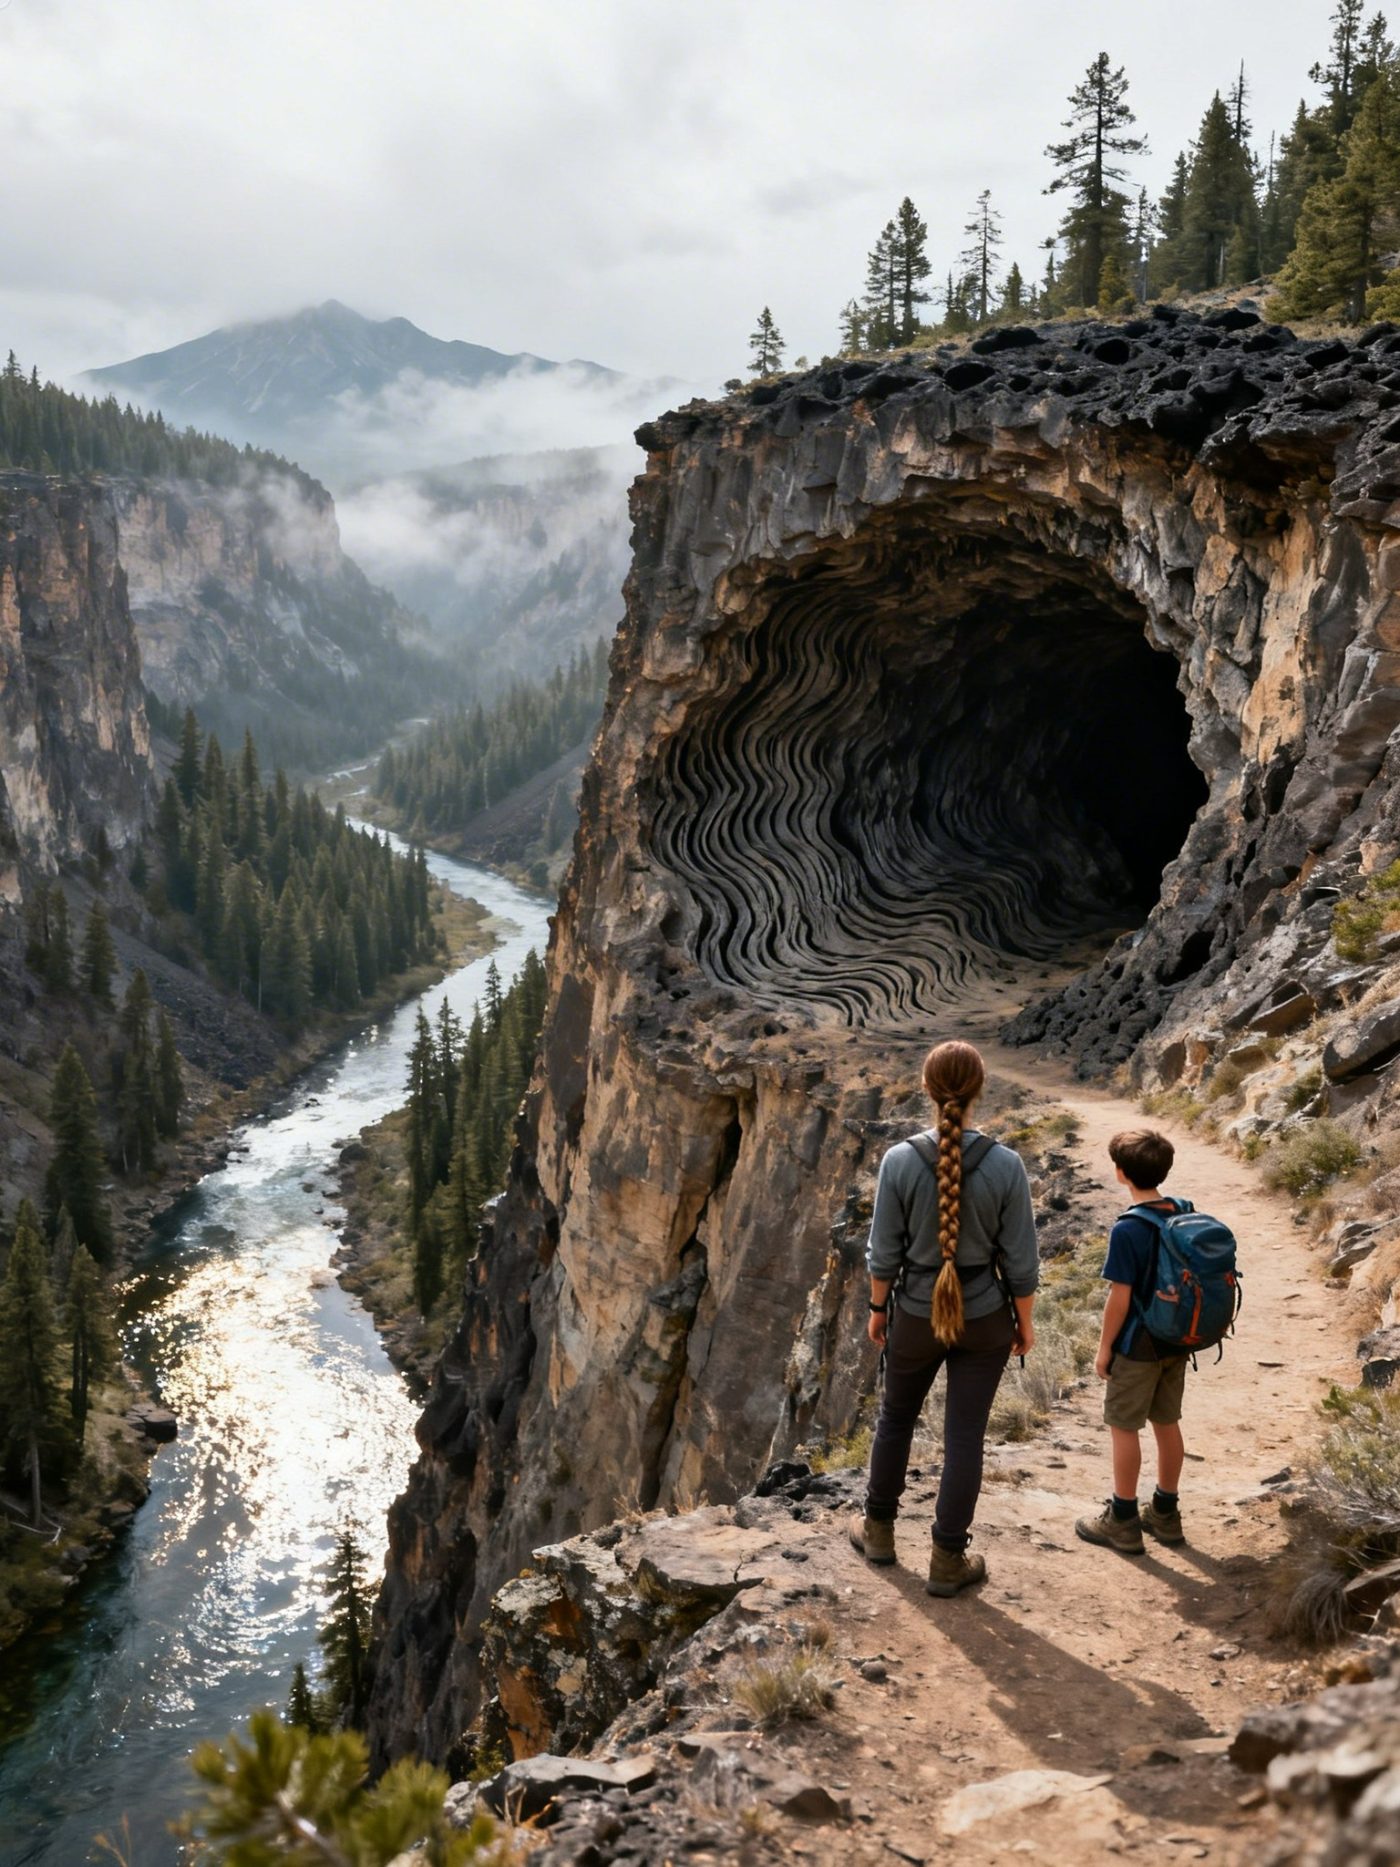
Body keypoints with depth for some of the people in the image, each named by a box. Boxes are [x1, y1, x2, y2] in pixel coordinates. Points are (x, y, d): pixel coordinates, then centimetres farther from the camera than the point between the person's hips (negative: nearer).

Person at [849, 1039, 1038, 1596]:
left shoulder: (900, 1160, -17)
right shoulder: (1005, 1164, -16)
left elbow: (884, 1252, -9)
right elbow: (1020, 1261, -9)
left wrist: (878, 1309, 7)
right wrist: (1024, 1320, 6)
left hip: (915, 1317, 1)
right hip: (984, 1319, 0)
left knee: (895, 1416, 23)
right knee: (964, 1435, 11)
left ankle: (879, 1530, 38)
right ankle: (948, 1561, 21)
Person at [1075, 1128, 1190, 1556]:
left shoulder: (1127, 1230, -22)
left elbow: (1119, 1299, -19)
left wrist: (1104, 1348, -7)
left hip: (1137, 1345, -7)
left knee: (1124, 1428, 5)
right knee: (1167, 1423, 16)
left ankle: (1123, 1521, 14)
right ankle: (1165, 1514, 28)